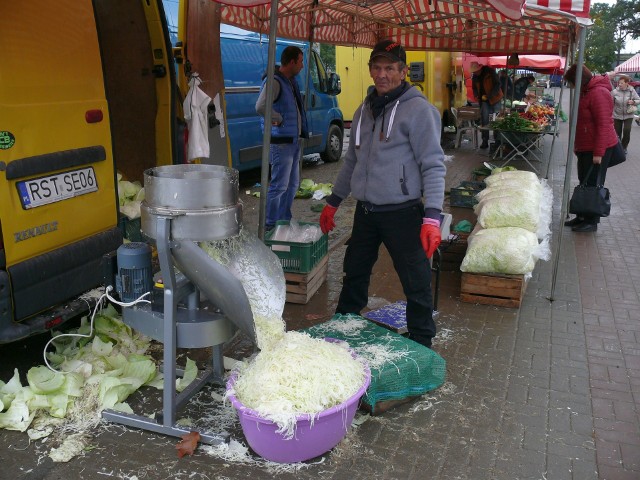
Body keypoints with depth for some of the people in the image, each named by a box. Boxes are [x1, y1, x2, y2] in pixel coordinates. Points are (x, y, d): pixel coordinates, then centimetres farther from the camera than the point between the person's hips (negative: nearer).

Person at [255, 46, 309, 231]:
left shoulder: (291, 81, 13)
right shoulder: (275, 82, -18)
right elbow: (260, 107, -34)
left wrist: (302, 131, 14)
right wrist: (278, 118, -20)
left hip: (294, 141, 10)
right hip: (281, 143, -10)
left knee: (292, 184, 16)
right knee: (279, 186, -4)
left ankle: (284, 220, 29)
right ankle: (270, 226, 7)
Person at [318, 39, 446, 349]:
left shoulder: (418, 109, -9)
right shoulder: (364, 110, 14)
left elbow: (433, 166, -13)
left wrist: (432, 216, -22)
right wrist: (333, 202, 24)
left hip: (402, 213, -6)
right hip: (365, 211, 7)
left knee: (416, 283, 1)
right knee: (354, 274, 18)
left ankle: (421, 344, 17)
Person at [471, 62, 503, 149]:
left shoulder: (490, 72, -14)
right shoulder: (475, 76, 2)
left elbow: (497, 84, -16)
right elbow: (474, 88, 16)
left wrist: (489, 96, -23)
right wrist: (476, 96, -4)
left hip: (494, 98, -4)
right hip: (484, 99, 4)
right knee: (484, 119, -6)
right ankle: (485, 141, -4)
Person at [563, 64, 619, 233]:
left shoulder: (598, 93, -20)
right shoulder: (586, 91, 12)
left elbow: (603, 125, -23)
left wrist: (598, 153, -23)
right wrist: (578, 146, 20)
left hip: (596, 149, -10)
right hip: (585, 147, 10)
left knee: (594, 185, -1)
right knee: (584, 183, 16)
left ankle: (592, 222, 8)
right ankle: (582, 216, 26)